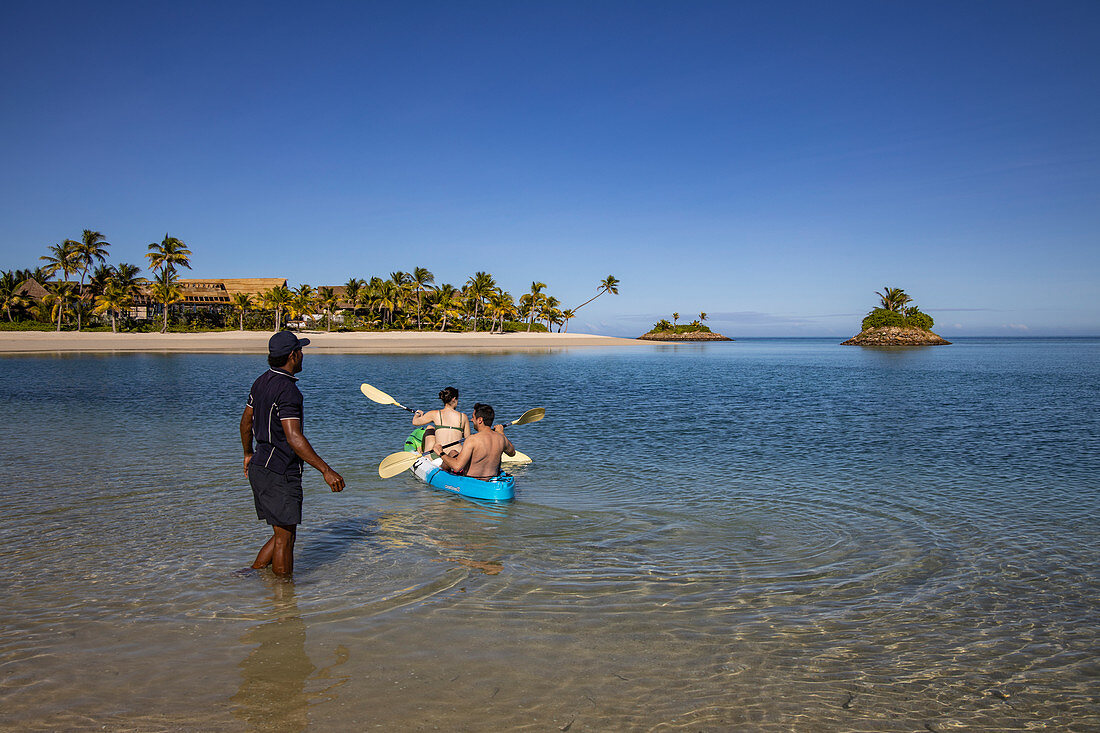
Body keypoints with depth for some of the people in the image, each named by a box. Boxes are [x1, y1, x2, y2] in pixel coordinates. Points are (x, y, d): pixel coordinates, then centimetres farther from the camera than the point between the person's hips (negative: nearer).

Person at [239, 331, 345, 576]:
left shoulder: (262, 381, 11)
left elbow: (246, 421, 21)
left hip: (260, 467, 10)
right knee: (284, 537, 1)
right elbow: (293, 438, -27)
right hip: (280, 473, -10)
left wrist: (248, 454, 35)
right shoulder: (287, 390, -19)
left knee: (284, 534, 18)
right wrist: (326, 471, -29)